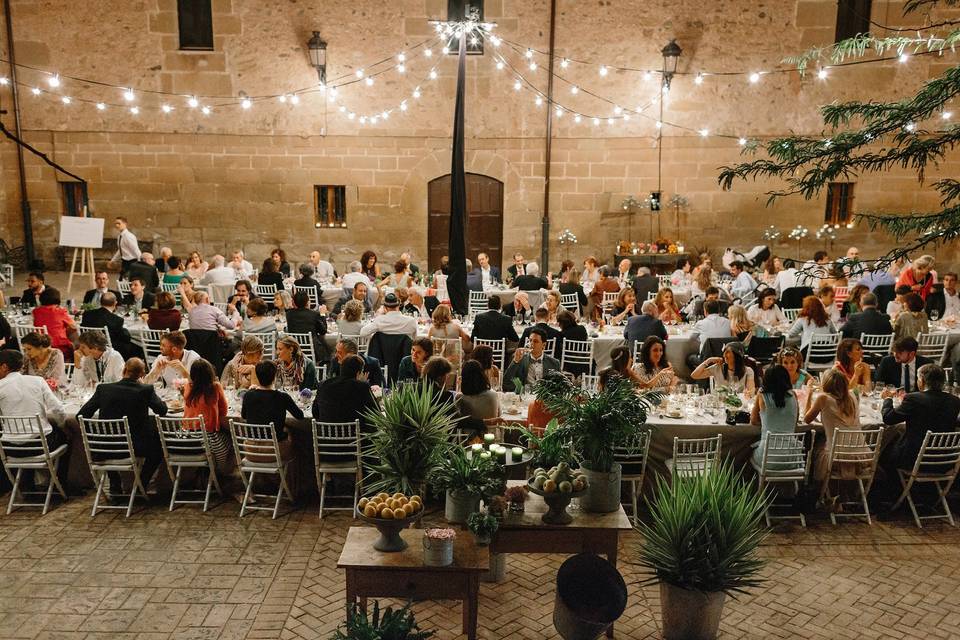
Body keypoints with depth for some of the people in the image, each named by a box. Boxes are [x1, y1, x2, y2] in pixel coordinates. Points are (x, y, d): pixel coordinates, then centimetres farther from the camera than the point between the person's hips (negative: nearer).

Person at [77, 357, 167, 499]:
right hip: (136, 448, -3)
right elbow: (162, 410, 2)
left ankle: (115, 487, 33)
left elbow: (81, 415, -1)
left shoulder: (103, 388, -5)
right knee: (159, 442, 26)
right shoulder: (146, 390, -12)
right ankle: (140, 485, 22)